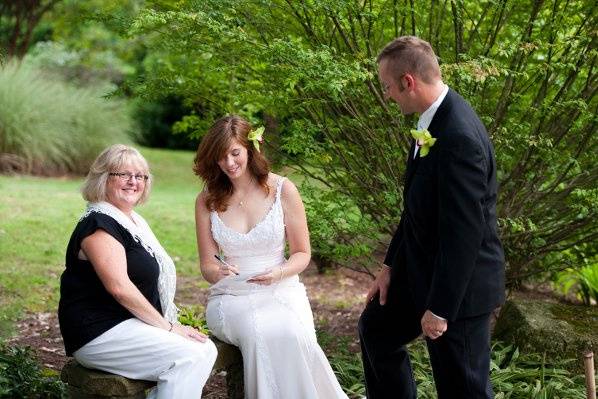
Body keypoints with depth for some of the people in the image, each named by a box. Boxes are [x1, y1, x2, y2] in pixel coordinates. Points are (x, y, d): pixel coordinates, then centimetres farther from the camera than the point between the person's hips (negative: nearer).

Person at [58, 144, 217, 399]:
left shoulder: (134, 221, 19)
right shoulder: (99, 225, -12)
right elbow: (120, 288, -22)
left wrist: (170, 325, 8)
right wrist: (168, 327, -17)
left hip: (134, 325, 10)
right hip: (99, 332, -9)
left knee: (206, 349, -8)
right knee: (188, 358, -23)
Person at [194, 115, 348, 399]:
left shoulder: (282, 190, 0)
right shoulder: (207, 201, 5)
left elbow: (302, 254, 6)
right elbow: (207, 264, 10)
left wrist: (279, 272, -14)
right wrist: (217, 271, -14)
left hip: (281, 291, 0)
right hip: (231, 296, 1)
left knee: (290, 335, -34)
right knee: (259, 335, -34)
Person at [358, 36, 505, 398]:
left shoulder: (459, 137, -29)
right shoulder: (434, 120, 1)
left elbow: (464, 232, -27)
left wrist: (439, 308, -21)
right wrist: (391, 265, 12)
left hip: (460, 285, -10)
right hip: (422, 267, 10)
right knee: (375, 328, 24)